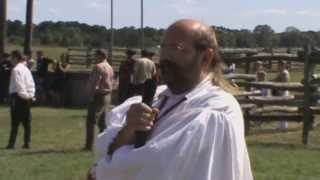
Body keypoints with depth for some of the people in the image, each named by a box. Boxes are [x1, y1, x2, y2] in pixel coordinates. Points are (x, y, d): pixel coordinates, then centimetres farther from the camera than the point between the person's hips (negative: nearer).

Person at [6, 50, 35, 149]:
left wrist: (24, 95, -13)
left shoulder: (16, 70, -11)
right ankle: (27, 143, 9)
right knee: (26, 121, 8)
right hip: (27, 98, 8)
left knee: (15, 122, -7)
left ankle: (12, 143, -6)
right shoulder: (26, 69, 15)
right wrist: (30, 95, 10)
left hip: (17, 96, -8)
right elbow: (31, 84, 14)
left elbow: (18, 85, -17)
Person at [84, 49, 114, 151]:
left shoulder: (99, 67, -16)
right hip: (107, 96, 10)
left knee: (91, 121, -7)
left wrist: (91, 94, -10)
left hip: (98, 96, -10)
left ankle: (89, 145, -9)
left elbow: (95, 83, -20)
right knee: (102, 121, 15)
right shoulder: (110, 68, 15)